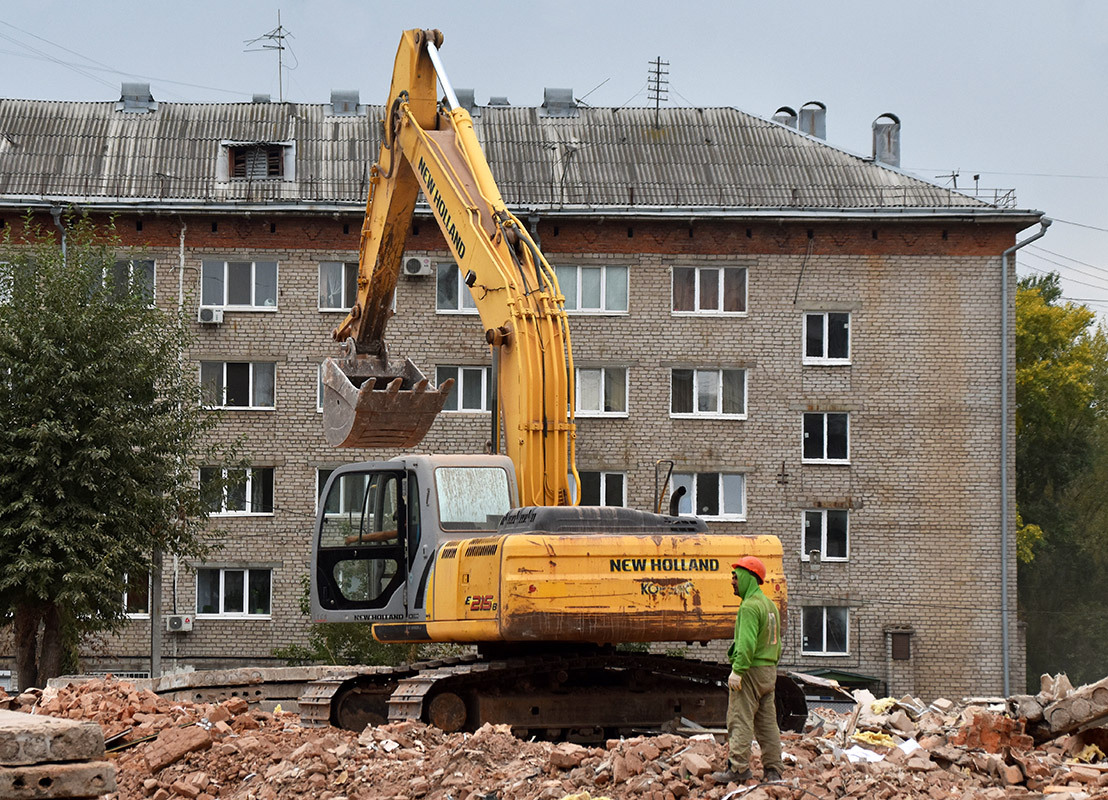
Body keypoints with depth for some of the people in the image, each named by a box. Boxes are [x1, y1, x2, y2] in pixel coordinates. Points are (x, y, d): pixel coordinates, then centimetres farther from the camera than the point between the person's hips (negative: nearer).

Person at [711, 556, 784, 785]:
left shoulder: (749, 607, -15)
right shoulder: (770, 605, 17)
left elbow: (747, 644, -23)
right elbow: (776, 643, 20)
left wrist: (737, 671, -22)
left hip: (750, 671, -9)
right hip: (769, 671, 10)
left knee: (740, 721, -6)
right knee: (767, 722, 10)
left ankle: (738, 768, -8)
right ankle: (773, 770, 10)